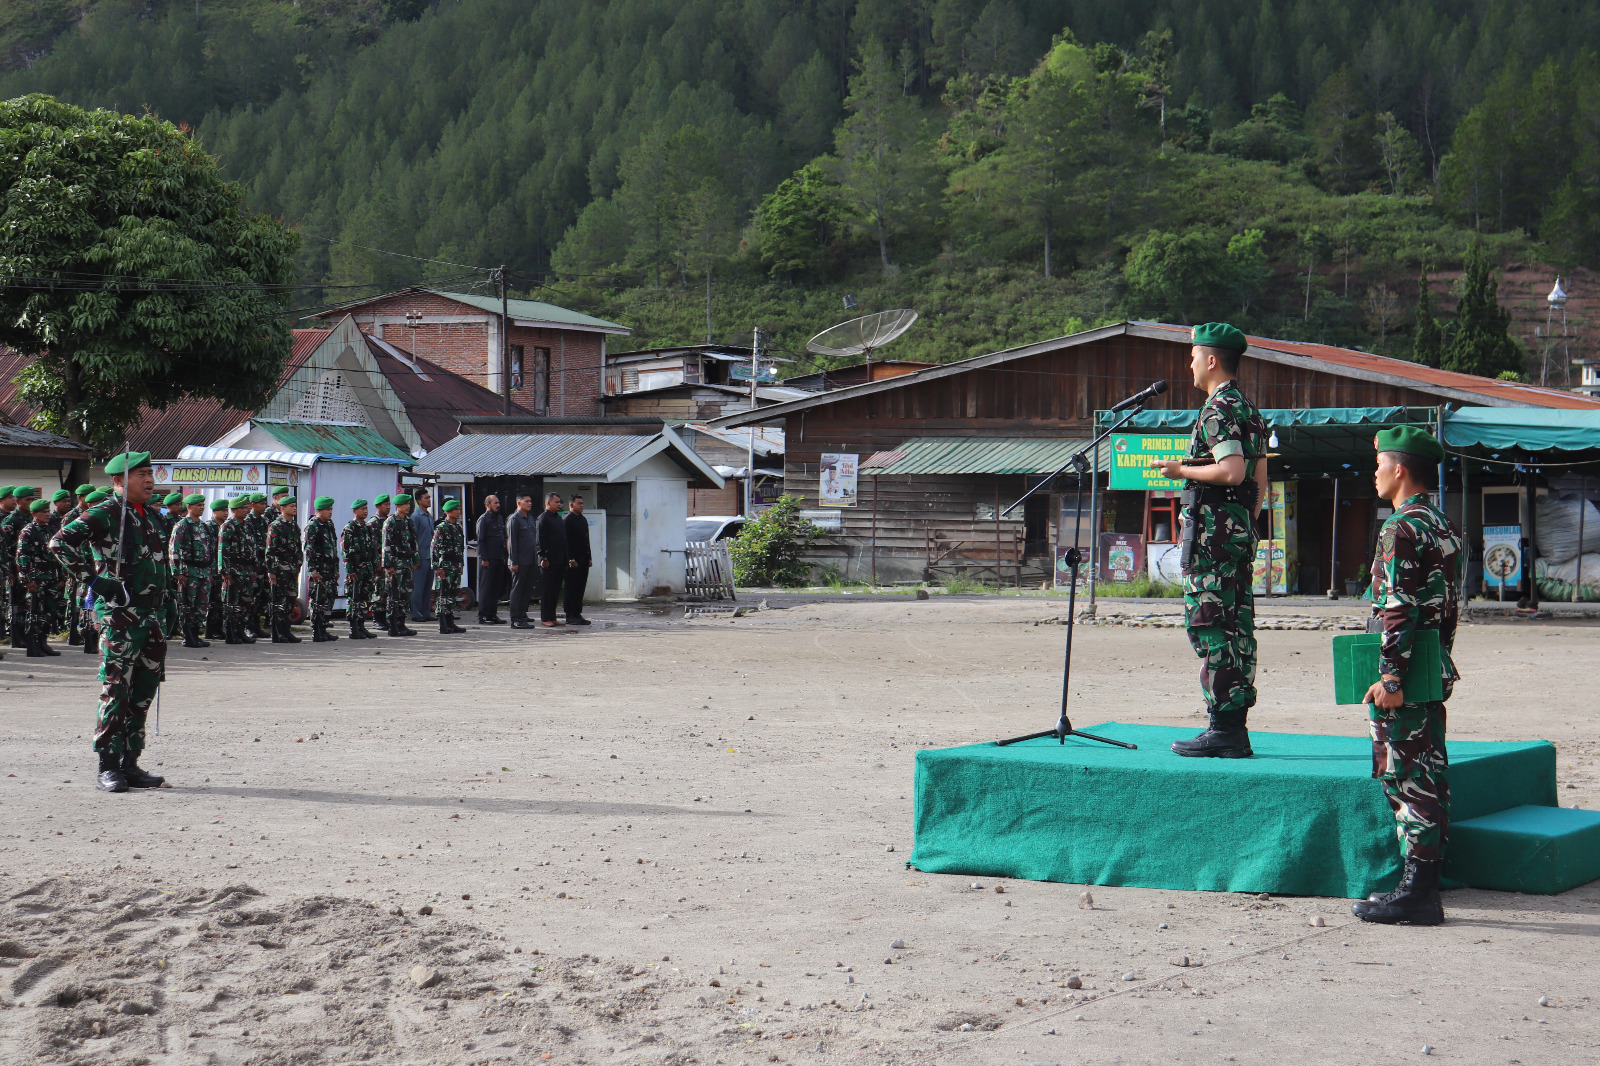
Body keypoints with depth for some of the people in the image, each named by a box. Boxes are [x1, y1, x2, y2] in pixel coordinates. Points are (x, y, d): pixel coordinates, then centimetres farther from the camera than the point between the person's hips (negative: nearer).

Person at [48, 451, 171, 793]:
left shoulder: (151, 513, 14)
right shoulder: (104, 515, -9)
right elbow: (60, 542, -17)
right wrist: (92, 578, -18)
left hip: (150, 613, 8)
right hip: (119, 614, -8)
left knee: (143, 692, 9)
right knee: (116, 691, -7)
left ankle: (130, 764, 16)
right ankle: (108, 768, -3)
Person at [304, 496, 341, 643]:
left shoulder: (330, 524, 17)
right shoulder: (312, 526, -9)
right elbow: (309, 550, -13)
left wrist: (336, 569, 21)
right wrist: (312, 570, -19)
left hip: (330, 570, 8)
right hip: (319, 570, -8)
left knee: (329, 599, 10)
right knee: (319, 601, -7)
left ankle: (323, 630, 17)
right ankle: (316, 634, -5)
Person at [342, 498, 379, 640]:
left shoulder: (368, 527, 15)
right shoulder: (349, 528, -7)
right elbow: (345, 551, -12)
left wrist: (375, 568, 14)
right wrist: (350, 571, -17)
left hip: (368, 569, 7)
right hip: (355, 569, -7)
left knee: (365, 598, 9)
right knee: (353, 599, -5)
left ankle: (361, 628, 15)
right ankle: (354, 631, -4)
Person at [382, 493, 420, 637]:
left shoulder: (409, 521, 15)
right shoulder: (390, 522, -8)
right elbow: (386, 545, -12)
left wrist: (414, 561, 18)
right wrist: (388, 565, -16)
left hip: (407, 563, 8)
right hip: (395, 563, -8)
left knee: (405, 594, 8)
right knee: (395, 596, -5)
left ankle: (401, 624, 14)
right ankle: (394, 628, -4)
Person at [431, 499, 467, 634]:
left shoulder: (458, 527, 14)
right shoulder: (441, 528, -10)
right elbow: (435, 548, -14)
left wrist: (461, 564, 20)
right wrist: (437, 567, -18)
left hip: (456, 566, 8)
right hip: (445, 566, -8)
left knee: (453, 594, 10)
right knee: (443, 595, -6)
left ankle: (450, 623, 15)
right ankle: (443, 625, -5)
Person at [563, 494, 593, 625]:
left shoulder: (583, 520, 17)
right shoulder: (567, 520, -9)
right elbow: (566, 541, -14)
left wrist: (589, 558, 16)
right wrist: (571, 560, -18)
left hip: (583, 560, 8)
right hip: (573, 561, -8)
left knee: (580, 588, 9)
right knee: (572, 589, -5)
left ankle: (577, 614, 13)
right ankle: (570, 616, -3)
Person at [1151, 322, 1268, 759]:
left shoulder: (1218, 409, -12)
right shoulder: (1250, 410, 17)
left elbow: (1231, 471, -24)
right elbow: (1259, 479, 19)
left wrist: (1182, 470, -12)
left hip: (1212, 526, -10)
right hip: (1241, 527, 10)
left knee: (1210, 625, -8)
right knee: (1237, 626, 9)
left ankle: (1222, 727, -9)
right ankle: (1236, 728, 12)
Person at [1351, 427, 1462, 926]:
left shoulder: (1402, 529, -16)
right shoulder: (1444, 526, 14)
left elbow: (1399, 610, -21)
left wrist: (1390, 677, -21)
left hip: (1405, 674, -10)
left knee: (1407, 779, -6)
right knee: (1430, 777, 11)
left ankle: (1416, 891, -5)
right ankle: (1426, 884, 16)